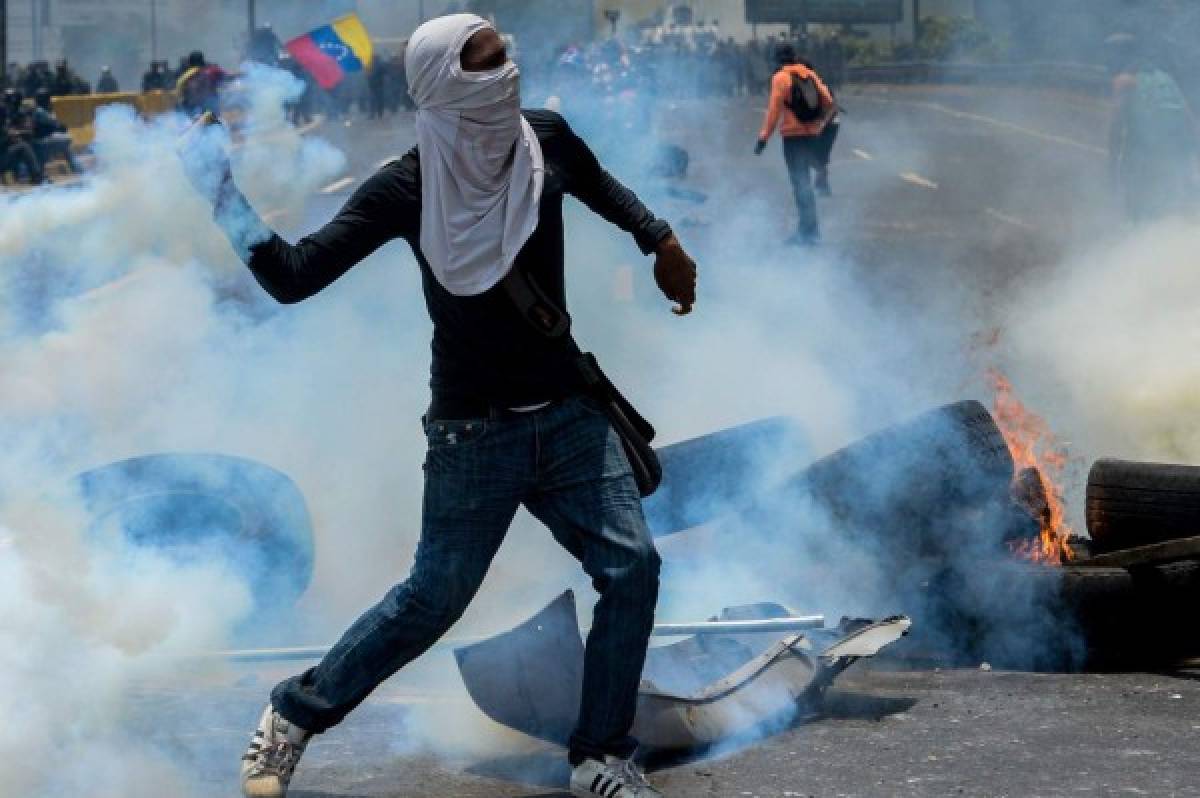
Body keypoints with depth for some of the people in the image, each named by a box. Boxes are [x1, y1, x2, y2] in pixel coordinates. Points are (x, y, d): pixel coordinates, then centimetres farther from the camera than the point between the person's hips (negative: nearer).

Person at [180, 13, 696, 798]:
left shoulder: (546, 140, -5)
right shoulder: (408, 188, -14)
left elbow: (605, 190, 20)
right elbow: (293, 278, -16)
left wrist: (662, 241, 15)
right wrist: (228, 203, -27)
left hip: (571, 412, 4)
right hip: (474, 432, -4)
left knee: (631, 568, -6)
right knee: (434, 599, 2)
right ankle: (293, 717, 22)